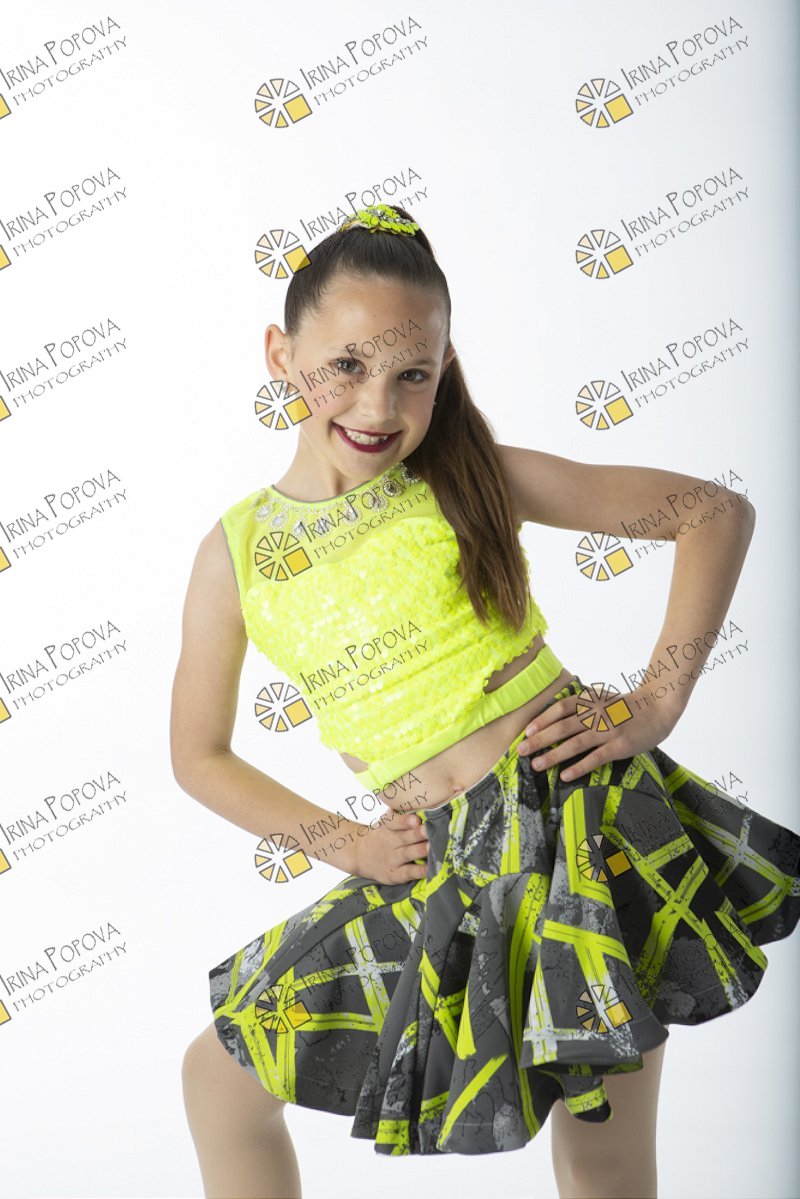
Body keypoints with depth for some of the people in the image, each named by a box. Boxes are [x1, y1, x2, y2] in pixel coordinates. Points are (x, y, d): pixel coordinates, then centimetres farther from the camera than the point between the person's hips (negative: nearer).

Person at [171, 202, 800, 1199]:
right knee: (218, 1073, 11)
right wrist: (342, 844, -1)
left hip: (588, 814, -3)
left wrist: (656, 705, -9)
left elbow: (717, 513, -1)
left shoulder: (475, 478, -5)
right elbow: (200, 756, 11)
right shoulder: (236, 553, 1)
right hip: (445, 872, 3)